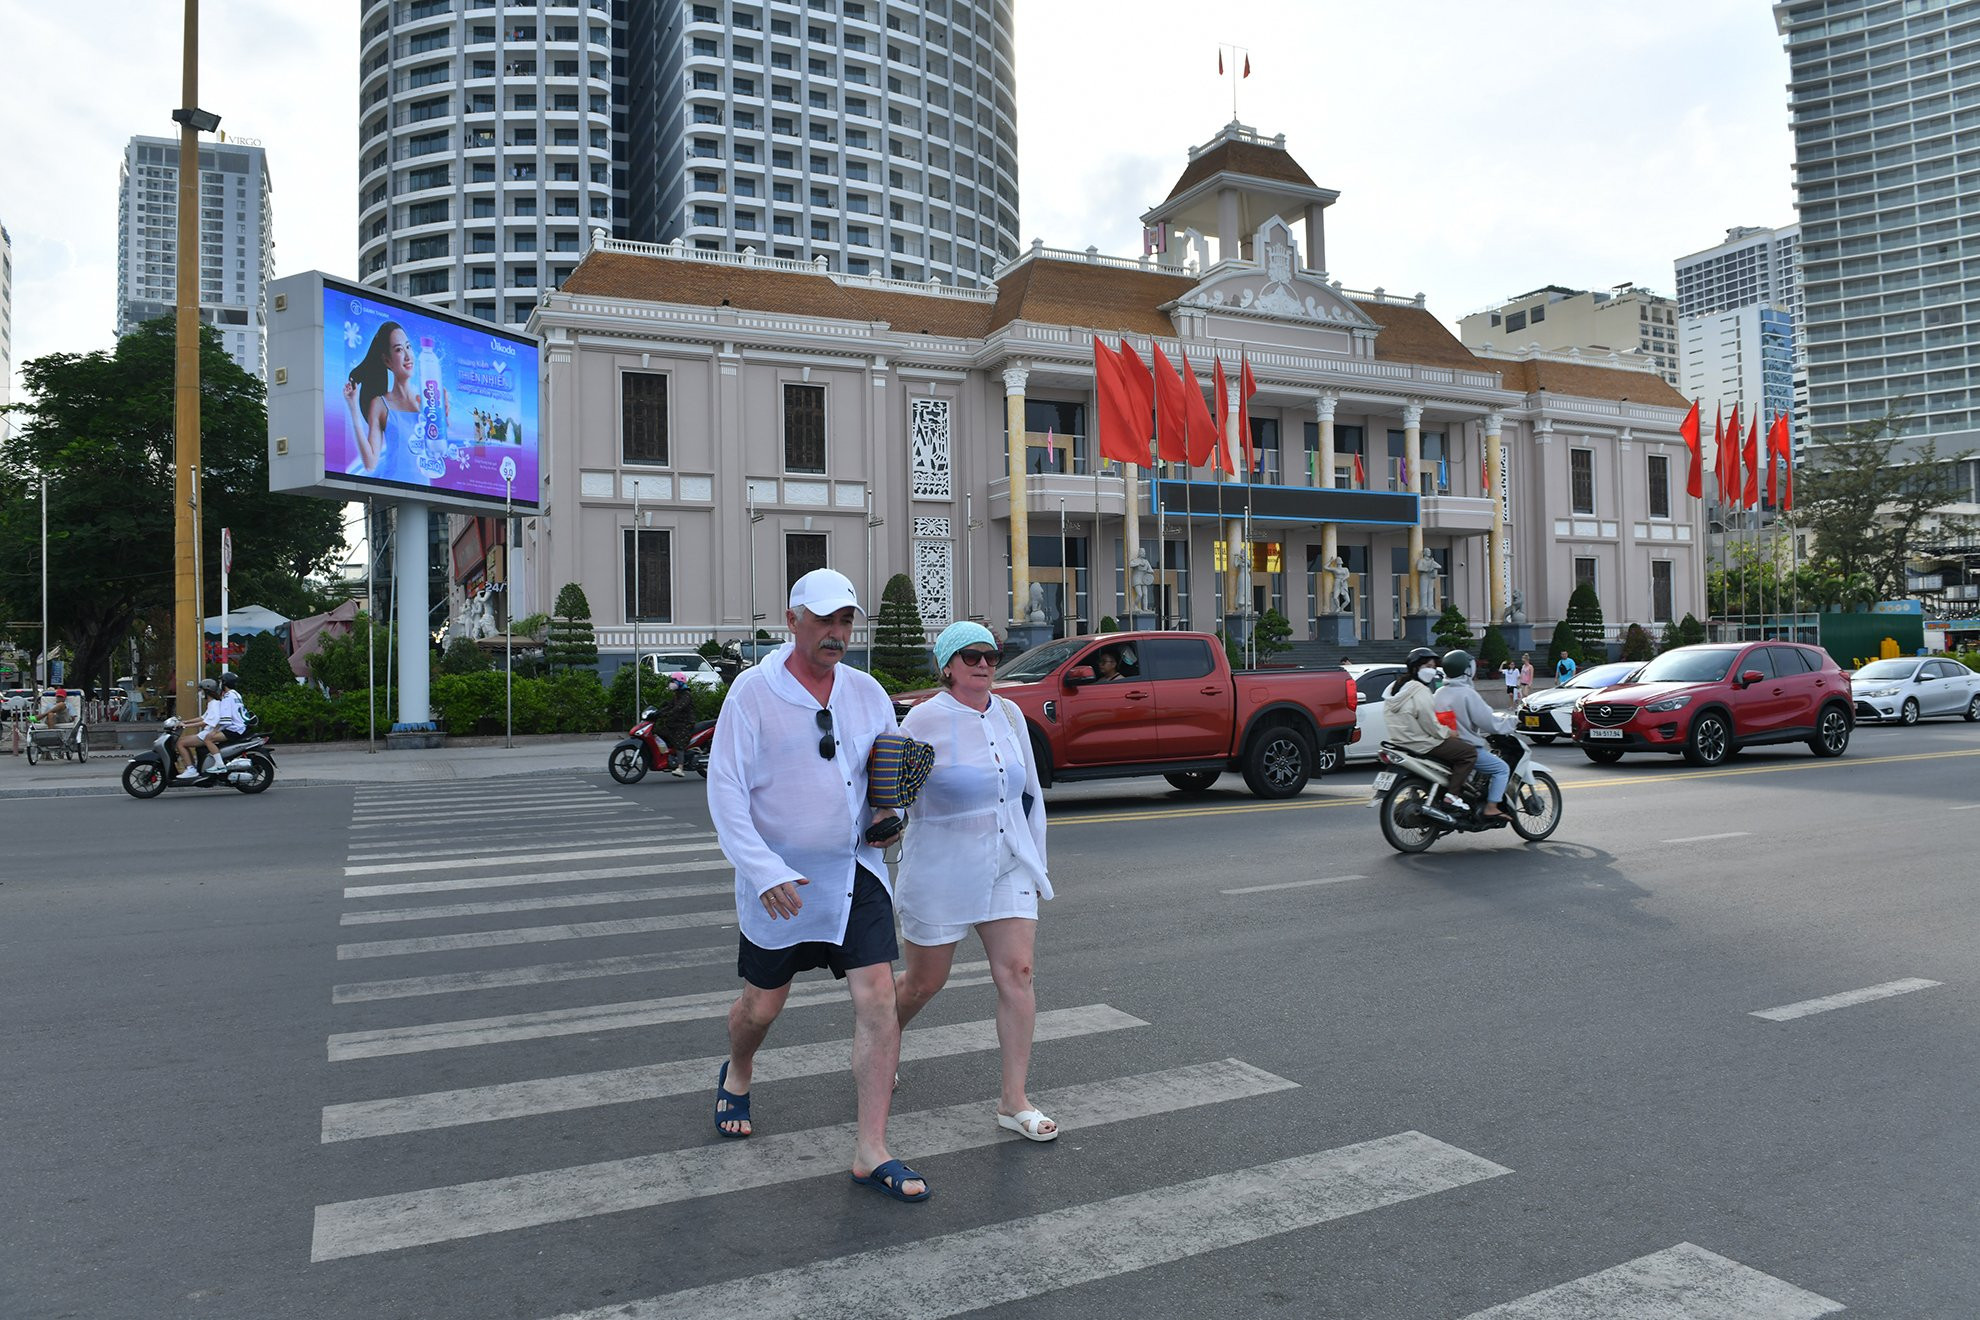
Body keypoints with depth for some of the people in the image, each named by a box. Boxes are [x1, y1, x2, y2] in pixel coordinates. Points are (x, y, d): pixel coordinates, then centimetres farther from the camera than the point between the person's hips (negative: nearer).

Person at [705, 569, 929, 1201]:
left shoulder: (867, 692, 4)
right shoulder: (753, 691, -9)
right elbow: (725, 790, -13)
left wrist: (889, 814, -7)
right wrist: (764, 872, -22)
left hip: (856, 871, 3)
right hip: (778, 879, -3)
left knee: (878, 998, -7)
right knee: (762, 1005, 13)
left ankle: (871, 1153, 3)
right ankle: (737, 1074, 49)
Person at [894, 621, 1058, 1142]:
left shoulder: (1009, 714, 4)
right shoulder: (926, 720, -13)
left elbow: (1031, 794, 14)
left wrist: (1037, 862, 15)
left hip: (1008, 867, 5)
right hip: (940, 876, -4)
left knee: (1017, 974, -4)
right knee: (924, 982, 9)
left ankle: (1014, 1102, 5)